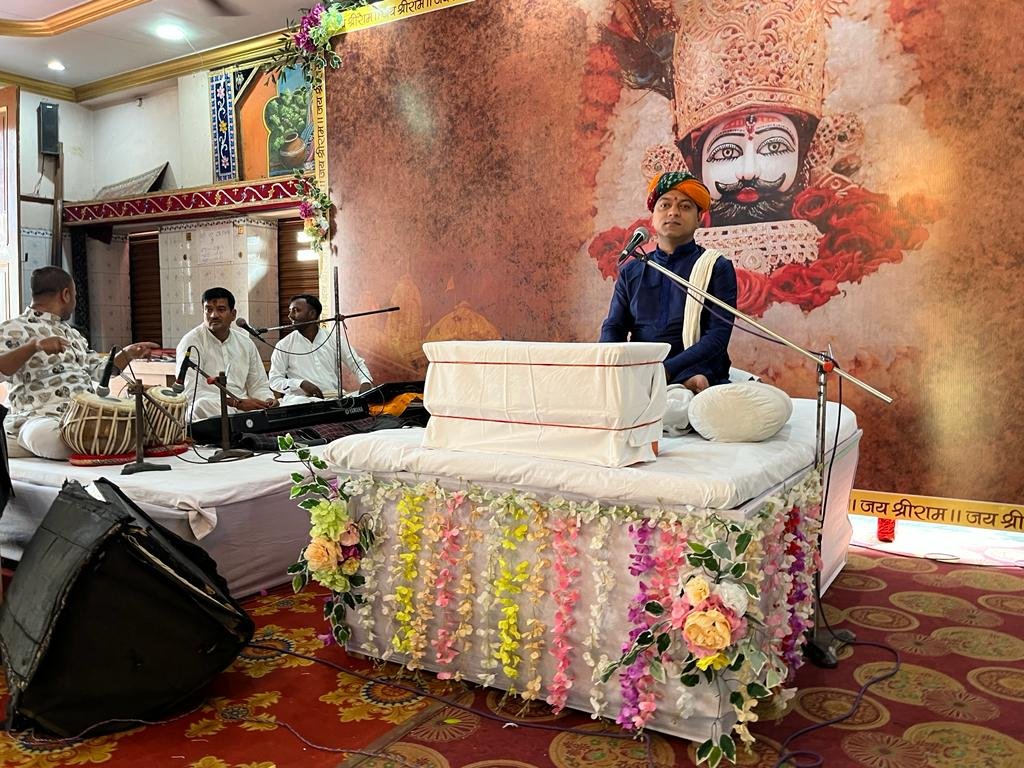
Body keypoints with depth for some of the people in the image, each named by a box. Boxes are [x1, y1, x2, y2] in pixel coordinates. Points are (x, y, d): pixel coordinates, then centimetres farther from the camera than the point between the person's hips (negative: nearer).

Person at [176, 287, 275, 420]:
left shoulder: (246, 343, 12)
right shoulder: (191, 342, -5)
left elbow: (259, 386, 17)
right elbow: (192, 393, -16)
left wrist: (269, 401, -8)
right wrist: (238, 403, -24)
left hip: (244, 409, 4)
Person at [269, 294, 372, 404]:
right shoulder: (283, 345, 8)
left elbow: (357, 364, 13)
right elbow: (274, 381, 6)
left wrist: (365, 382, -10)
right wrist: (300, 384, -13)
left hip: (334, 397, 1)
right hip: (301, 398, -1)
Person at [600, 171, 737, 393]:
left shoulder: (717, 268, 9)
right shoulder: (631, 271, 19)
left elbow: (718, 336, -3)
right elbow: (612, 328, 11)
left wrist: (667, 370, -19)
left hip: (694, 377, -4)